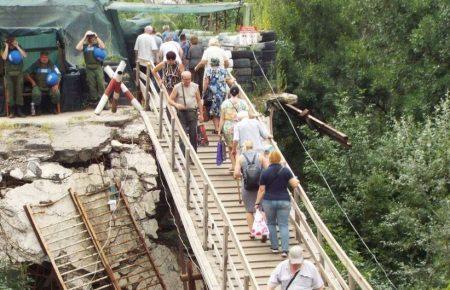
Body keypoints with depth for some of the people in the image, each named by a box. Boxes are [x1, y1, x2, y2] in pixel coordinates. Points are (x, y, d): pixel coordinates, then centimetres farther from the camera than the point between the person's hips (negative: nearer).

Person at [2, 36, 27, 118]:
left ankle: (19, 110, 0)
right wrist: (7, 47, -11)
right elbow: (4, 57, -15)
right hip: (9, 73, -1)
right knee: (10, 92, -5)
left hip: (19, 73, 1)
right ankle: (12, 111, -4)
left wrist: (17, 46, -11)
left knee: (19, 91, -3)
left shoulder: (18, 48, 7)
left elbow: (25, 55, -9)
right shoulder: (5, 50, 4)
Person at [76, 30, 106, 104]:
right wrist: (84, 38, -5)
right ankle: (94, 100, 12)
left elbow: (103, 47, -12)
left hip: (98, 67, -1)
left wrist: (97, 37, -7)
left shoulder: (97, 45, 7)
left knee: (101, 83, -7)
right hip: (89, 69, 1)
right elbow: (78, 48, -10)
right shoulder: (84, 46, 8)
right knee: (92, 85, 5)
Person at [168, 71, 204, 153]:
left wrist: (201, 114, 10)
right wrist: (176, 104, -20)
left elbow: (199, 101, 12)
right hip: (181, 113, -2)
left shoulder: (195, 86, 6)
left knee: (193, 134, 3)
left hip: (192, 113, 2)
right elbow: (170, 100, 1)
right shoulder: (177, 87, 0)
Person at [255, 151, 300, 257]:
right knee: (284, 225, 2)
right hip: (284, 201, 0)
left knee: (271, 224, 16)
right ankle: (285, 249, -7)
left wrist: (257, 202, 4)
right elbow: (294, 184, -5)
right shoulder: (285, 170, -4)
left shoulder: (265, 173, -5)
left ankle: (274, 247, 16)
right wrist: (296, 180, 17)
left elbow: (261, 190, -4)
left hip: (269, 202, 0)